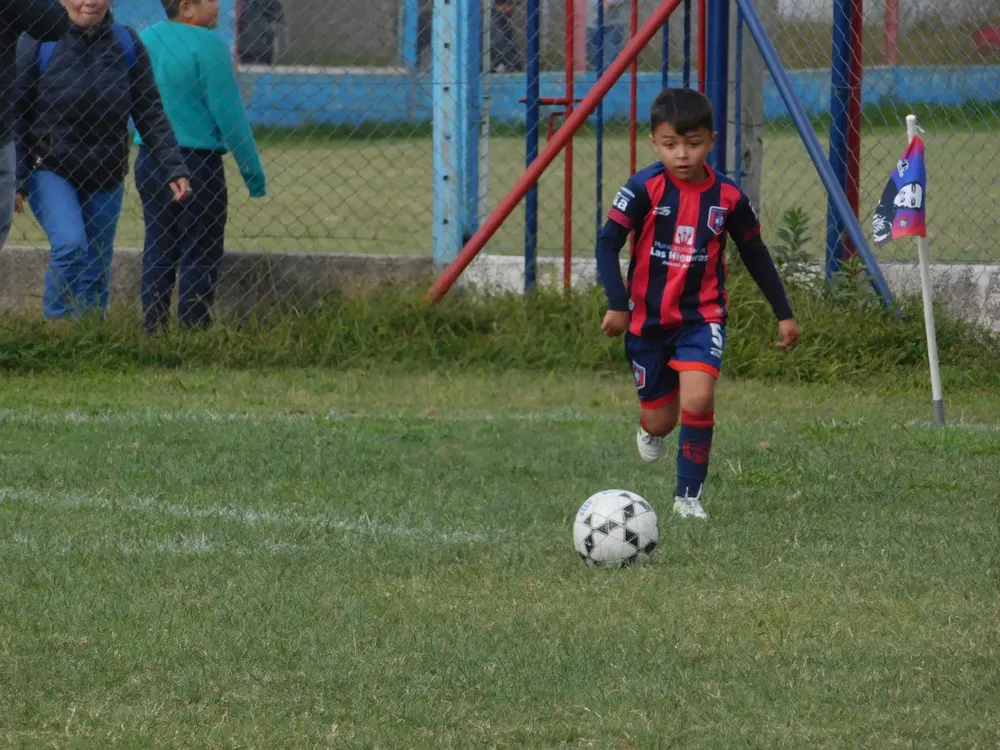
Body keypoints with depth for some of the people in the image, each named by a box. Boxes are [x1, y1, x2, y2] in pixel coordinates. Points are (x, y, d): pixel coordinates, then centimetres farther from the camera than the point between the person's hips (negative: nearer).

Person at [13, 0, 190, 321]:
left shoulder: (127, 45, 1)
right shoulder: (37, 44, -7)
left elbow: (151, 113, 3)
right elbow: (14, 115, -4)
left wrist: (174, 169, -6)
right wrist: (14, 180, -8)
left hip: (106, 179, 3)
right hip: (49, 170, -3)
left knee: (96, 270, 5)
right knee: (70, 245, -25)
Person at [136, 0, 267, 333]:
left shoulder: (144, 40, 8)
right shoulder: (207, 45, -14)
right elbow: (229, 114, -14)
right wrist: (253, 171, -8)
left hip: (148, 161, 7)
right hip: (196, 161, -7)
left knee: (158, 250, 12)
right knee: (200, 255, -1)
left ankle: (153, 330, 11)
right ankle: (193, 329, -3)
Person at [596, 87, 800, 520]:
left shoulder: (728, 197, -5)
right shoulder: (644, 189, -13)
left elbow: (756, 255, 8)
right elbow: (608, 243, -12)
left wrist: (784, 313, 12)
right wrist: (617, 305, -23)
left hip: (702, 317, 0)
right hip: (648, 318, 0)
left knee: (697, 398, -23)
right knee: (660, 419, 9)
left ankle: (689, 495, -9)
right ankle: (652, 428, 49)